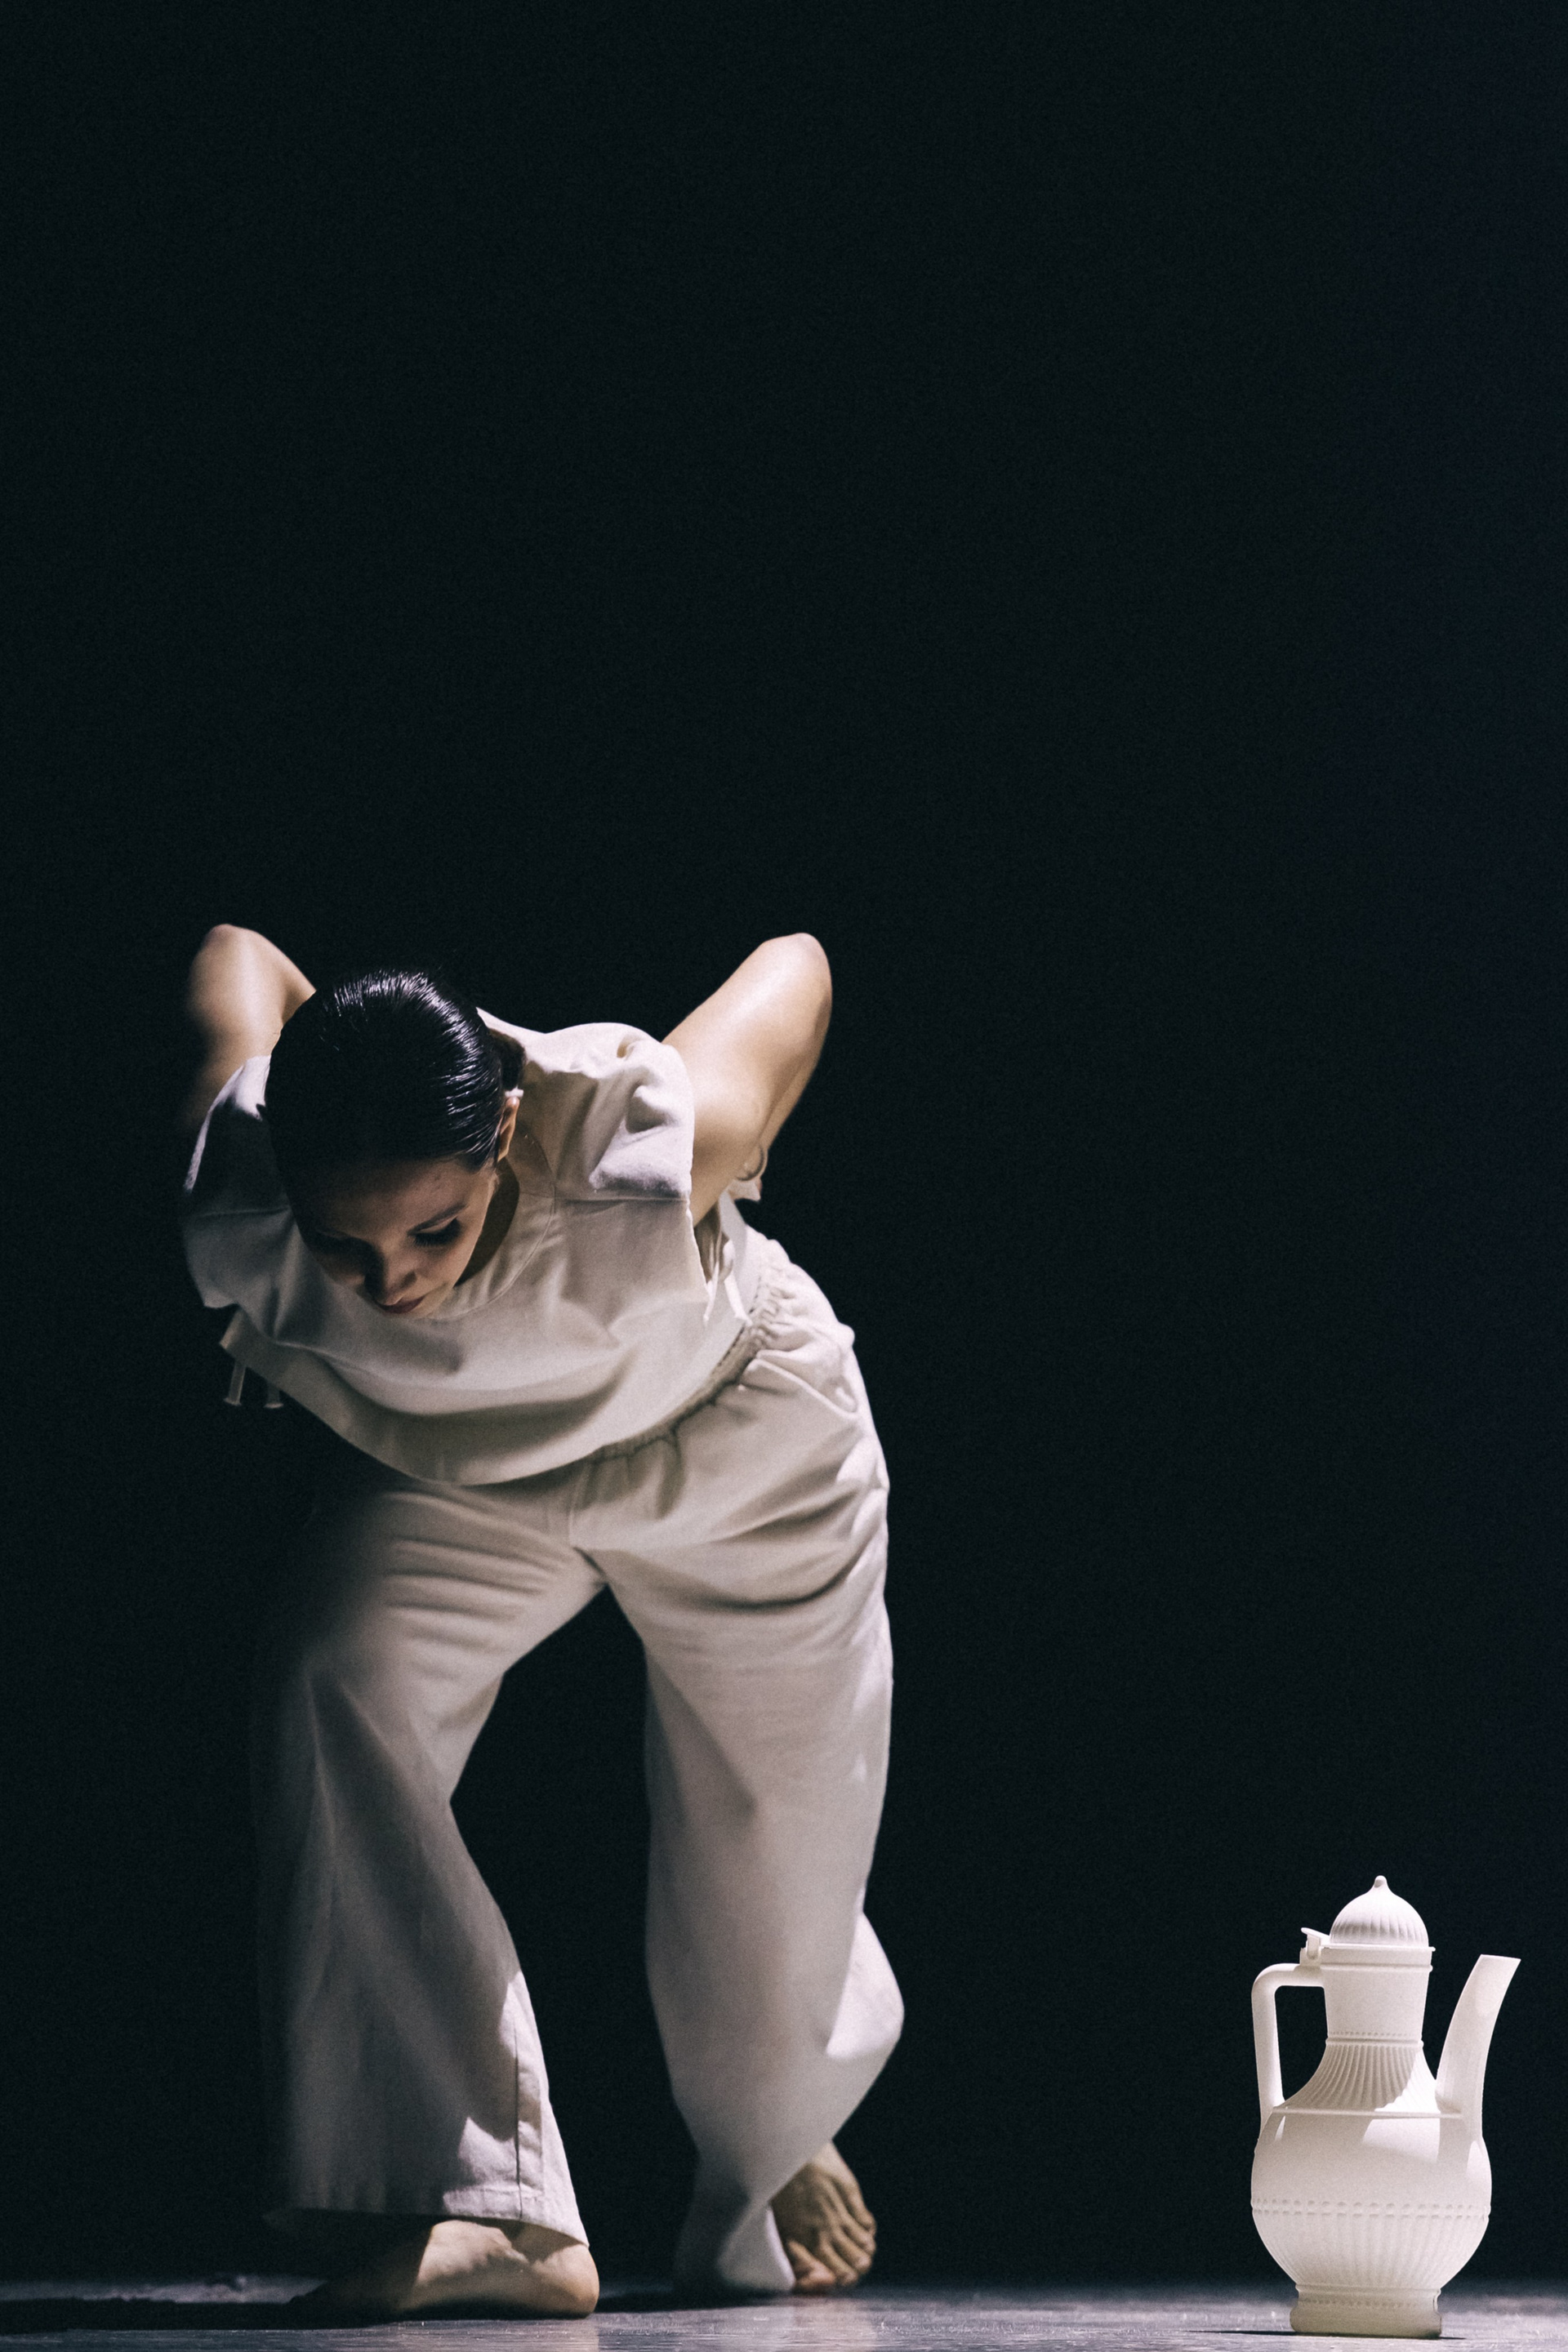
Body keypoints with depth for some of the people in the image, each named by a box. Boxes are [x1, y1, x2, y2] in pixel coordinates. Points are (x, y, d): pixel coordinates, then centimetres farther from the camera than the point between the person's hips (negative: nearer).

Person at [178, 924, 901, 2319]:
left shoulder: (644, 1163, -43)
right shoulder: (237, 1233, -35)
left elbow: (793, 967, -21)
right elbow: (240, 954, -15)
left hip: (740, 1463, -2)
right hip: (454, 1474, 2)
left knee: (771, 1968, 5)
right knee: (333, 1688, -31)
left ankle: (778, 2161, 45)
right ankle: (495, 2214, -27)